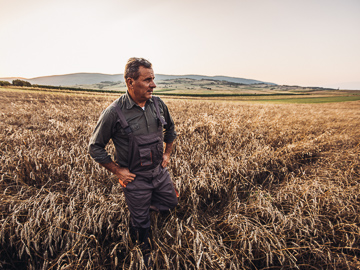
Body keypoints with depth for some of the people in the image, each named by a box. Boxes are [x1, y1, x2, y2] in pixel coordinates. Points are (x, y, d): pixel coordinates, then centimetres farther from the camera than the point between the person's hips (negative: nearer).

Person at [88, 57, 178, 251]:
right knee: (140, 221, 17)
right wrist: (117, 171, -11)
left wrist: (167, 153, 6)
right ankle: (141, 244, 50)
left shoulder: (158, 104, -7)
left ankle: (145, 203, 47)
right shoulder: (114, 112, -22)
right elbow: (95, 148, -11)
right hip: (135, 177, -4)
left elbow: (170, 129, 13)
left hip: (160, 171, 5)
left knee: (170, 203, 21)